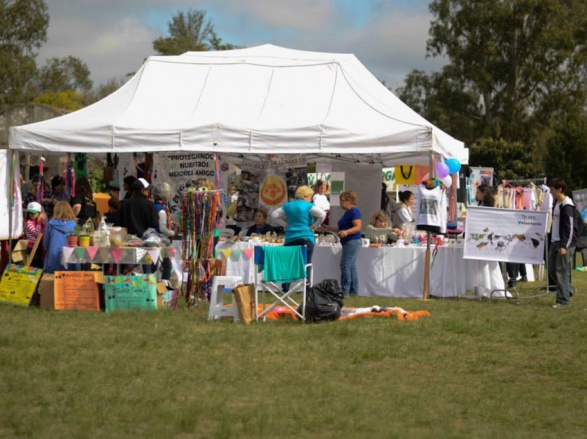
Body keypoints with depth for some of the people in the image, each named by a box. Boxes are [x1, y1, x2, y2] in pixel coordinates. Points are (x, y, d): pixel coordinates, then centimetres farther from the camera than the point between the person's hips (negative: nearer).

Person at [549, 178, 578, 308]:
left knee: (561, 271, -7)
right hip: (555, 242, 9)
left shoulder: (567, 205, -14)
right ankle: (569, 289, 29)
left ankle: (563, 300, -2)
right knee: (552, 269, 12)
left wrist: (564, 245, -21)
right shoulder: (556, 204, 14)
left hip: (565, 243, -9)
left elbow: (570, 227, -18)